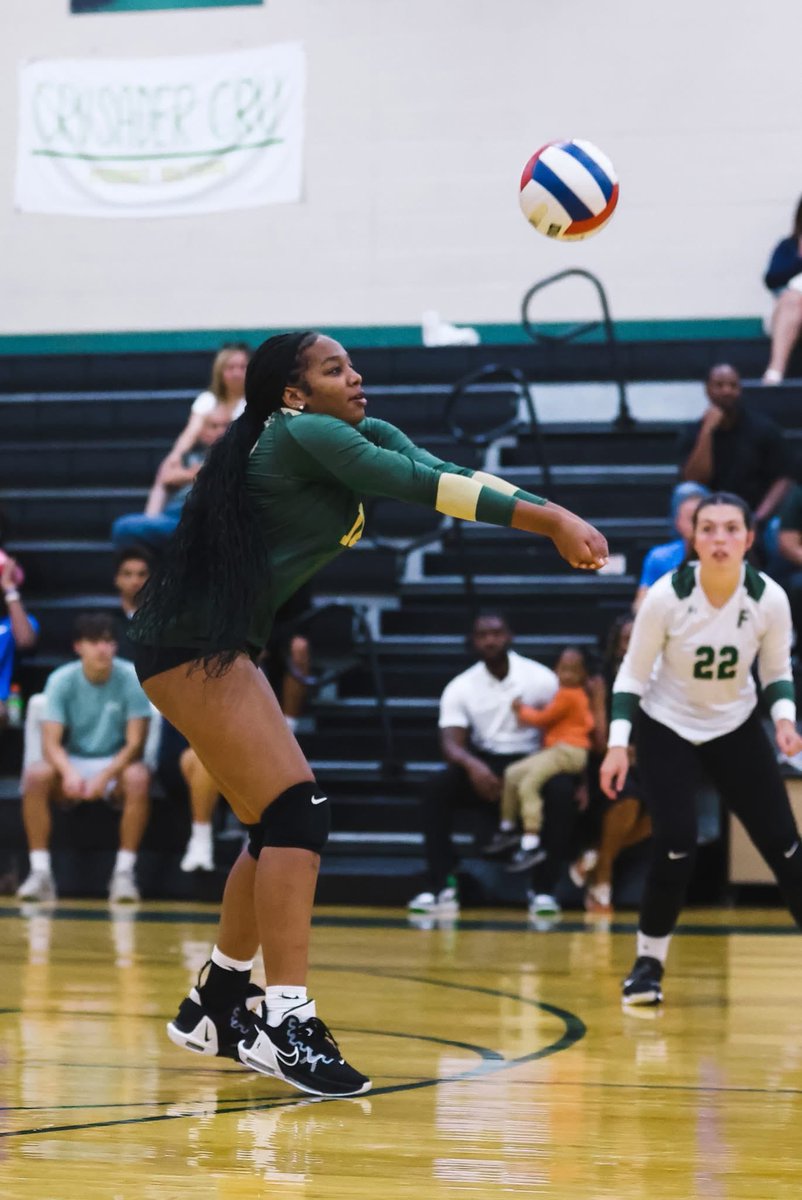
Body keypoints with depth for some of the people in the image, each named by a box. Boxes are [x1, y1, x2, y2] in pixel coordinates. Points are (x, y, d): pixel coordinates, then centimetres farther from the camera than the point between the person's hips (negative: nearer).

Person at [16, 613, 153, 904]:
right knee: (35, 775, -30)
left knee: (138, 777, -35)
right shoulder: (61, 680, -9)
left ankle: (124, 872, -29)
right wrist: (68, 772, -37)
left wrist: (104, 776, -31)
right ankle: (40, 872, -26)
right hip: (73, 762, 1)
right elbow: (51, 743, -14)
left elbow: (135, 743, -14)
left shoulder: (132, 678, -12)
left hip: (116, 763, -1)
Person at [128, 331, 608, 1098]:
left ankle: (213, 1010, 24)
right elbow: (421, 485, -21)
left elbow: (441, 477, 1)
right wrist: (550, 520, -21)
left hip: (213, 646, 10)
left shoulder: (361, 437, 14)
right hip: (192, 646, -10)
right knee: (296, 812, -16)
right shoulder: (304, 434, -13)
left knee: (278, 828, 13)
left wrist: (554, 520, -13)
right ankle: (285, 1025, -19)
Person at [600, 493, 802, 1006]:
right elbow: (633, 673, -12)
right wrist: (618, 743, -21)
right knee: (676, 843, -16)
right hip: (667, 727, -2)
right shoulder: (666, 596, -23)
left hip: (736, 727, 2)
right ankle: (649, 963, 2)